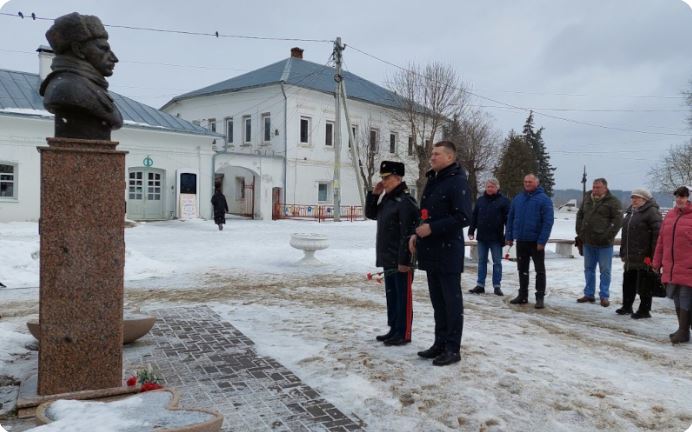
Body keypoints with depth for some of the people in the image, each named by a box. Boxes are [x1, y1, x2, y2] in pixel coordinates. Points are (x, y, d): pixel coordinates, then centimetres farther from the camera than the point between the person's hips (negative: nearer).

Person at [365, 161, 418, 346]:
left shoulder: (406, 201, -16)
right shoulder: (387, 199, 13)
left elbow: (408, 233, -21)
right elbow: (370, 214, 24)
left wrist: (404, 260, -23)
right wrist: (374, 194, 8)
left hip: (401, 260, -9)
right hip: (388, 259, 10)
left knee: (403, 296, -1)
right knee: (391, 295, 15)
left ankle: (404, 334, 7)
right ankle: (394, 329, 26)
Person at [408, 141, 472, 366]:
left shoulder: (457, 181, -12)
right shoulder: (432, 180, 16)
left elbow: (463, 218, -20)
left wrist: (432, 228, -20)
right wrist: (417, 233, 10)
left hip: (448, 252, -9)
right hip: (431, 251, 9)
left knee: (451, 301, 1)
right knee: (437, 301, 14)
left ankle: (452, 348, 9)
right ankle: (440, 343, 24)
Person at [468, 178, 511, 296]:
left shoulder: (503, 200, -2)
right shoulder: (480, 200, 9)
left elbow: (508, 219, -6)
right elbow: (474, 217, 12)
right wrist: (471, 231, 6)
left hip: (496, 238, -4)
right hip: (482, 237, 4)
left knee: (497, 262, 5)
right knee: (482, 261, 8)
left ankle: (497, 286, 11)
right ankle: (480, 285, 14)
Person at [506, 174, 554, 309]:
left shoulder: (544, 199, -7)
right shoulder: (518, 199, 8)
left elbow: (548, 221, -13)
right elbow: (510, 218, 12)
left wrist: (542, 241, -18)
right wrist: (509, 236, 6)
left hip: (536, 242, -5)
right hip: (521, 241, 5)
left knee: (540, 270, 5)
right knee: (522, 270, 13)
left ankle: (540, 297, 10)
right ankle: (522, 295, 23)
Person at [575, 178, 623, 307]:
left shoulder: (613, 202, -6)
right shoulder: (587, 199, 11)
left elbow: (618, 220, -12)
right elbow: (579, 215, 18)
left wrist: (608, 236, -18)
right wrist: (580, 232, 8)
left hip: (604, 243, -6)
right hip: (588, 242, 6)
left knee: (605, 270, 1)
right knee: (589, 269, 12)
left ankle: (604, 296, 9)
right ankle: (589, 294, 22)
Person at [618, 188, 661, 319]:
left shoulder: (651, 212, -12)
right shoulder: (630, 212, 16)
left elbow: (657, 233, -19)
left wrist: (653, 254, -22)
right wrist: (623, 252, 20)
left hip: (644, 258, -9)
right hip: (630, 257, 9)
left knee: (644, 285, 1)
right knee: (628, 282, 16)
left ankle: (644, 310, 11)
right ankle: (626, 307, 28)